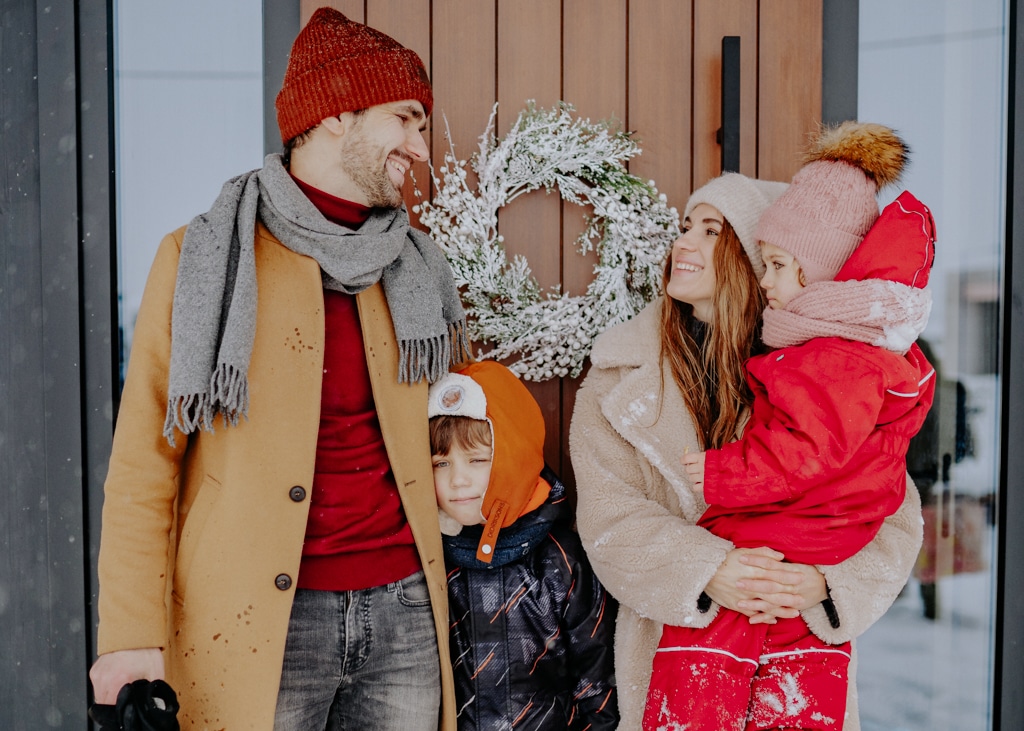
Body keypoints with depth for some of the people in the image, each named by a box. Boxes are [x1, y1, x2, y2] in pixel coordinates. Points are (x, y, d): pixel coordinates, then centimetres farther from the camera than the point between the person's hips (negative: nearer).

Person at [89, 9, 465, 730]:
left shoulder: (412, 268, 12)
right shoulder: (203, 257, -3)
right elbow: (145, 459, -5)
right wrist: (133, 631, -12)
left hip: (404, 609, 5)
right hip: (260, 626, -4)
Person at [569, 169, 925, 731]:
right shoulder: (620, 376, -3)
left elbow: (896, 517, -7)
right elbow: (607, 516, -11)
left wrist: (825, 582, -24)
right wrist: (707, 572, -26)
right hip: (669, 648, 0)